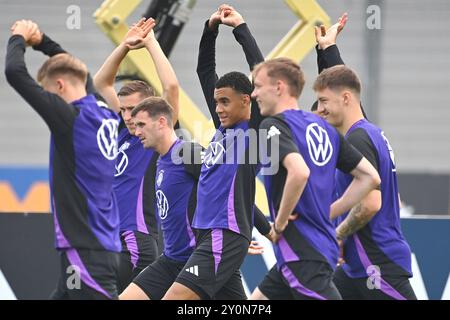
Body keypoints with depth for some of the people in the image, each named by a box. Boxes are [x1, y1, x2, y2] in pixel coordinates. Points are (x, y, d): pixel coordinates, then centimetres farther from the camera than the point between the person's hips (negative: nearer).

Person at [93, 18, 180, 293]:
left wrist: (151, 42, -8)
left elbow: (171, 87, -17)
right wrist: (125, 46, 9)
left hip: (136, 243, -8)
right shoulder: (125, 130, 15)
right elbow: (101, 83, 21)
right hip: (110, 240, 8)